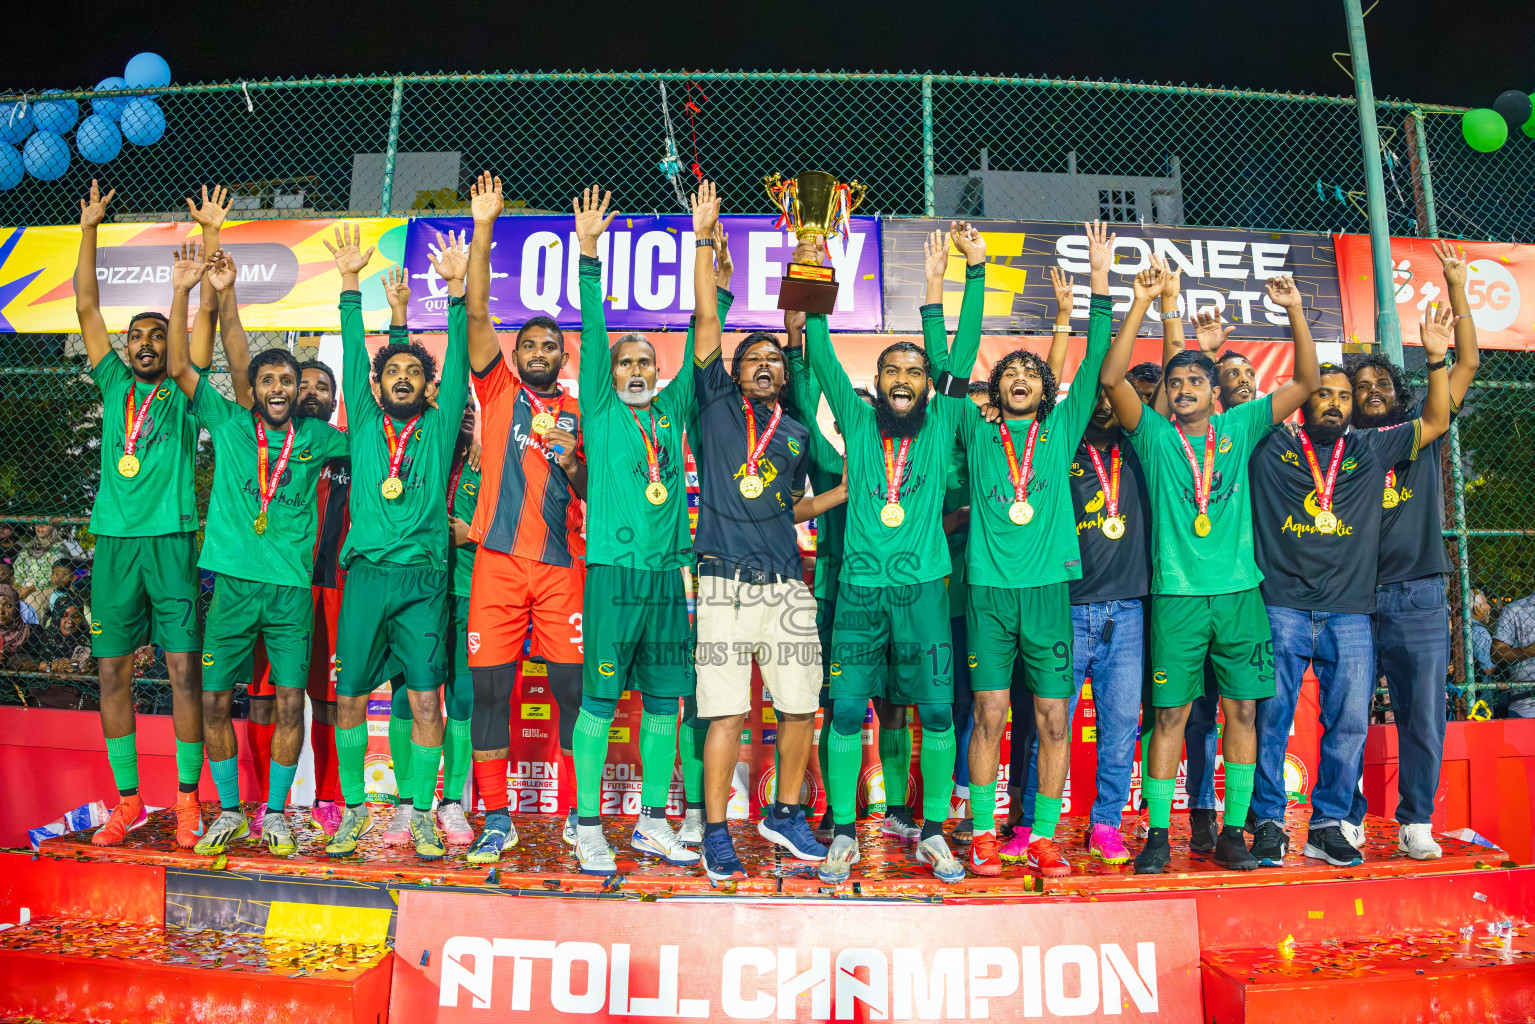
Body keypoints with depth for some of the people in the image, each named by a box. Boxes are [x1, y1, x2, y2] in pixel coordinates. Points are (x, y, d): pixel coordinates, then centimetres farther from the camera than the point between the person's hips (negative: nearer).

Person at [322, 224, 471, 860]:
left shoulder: (439, 427, 10)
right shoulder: (363, 424, 13)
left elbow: (458, 363, 3)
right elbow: (353, 354, 8)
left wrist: (457, 288, -3)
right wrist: (350, 283, 2)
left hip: (423, 579, -1)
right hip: (366, 575, 1)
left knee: (426, 701, -2)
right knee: (348, 700, 4)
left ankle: (421, 814, 11)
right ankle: (355, 808, 21)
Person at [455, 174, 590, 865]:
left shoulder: (579, 412, 14)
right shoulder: (499, 391, 11)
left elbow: (593, 494, 14)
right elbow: (476, 313, 2)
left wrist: (574, 464, -7)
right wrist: (484, 228, -4)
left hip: (562, 562, 1)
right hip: (499, 559, 0)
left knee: (572, 688, -1)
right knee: (489, 689, 0)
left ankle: (573, 815, 12)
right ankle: (496, 820, 12)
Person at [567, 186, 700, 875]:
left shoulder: (672, 411, 15)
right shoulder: (600, 409, 7)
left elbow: (701, 336, 15)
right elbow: (592, 332, 0)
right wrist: (588, 251, -6)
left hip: (668, 573, 4)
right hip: (613, 570, -4)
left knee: (665, 700, 8)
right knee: (601, 699, -2)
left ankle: (653, 823, 19)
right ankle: (588, 827, 8)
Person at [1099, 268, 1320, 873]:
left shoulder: (1239, 428, 10)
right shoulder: (1154, 436, 4)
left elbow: (1307, 382, 7)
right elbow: (1110, 379, -9)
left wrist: (1295, 312, -4)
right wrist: (1143, 306, -12)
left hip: (1239, 591, 2)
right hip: (1176, 595, -2)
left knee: (1242, 709, 4)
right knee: (1169, 713, 0)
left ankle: (1233, 832, 15)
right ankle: (1159, 834, 8)